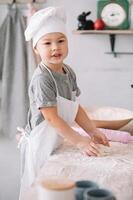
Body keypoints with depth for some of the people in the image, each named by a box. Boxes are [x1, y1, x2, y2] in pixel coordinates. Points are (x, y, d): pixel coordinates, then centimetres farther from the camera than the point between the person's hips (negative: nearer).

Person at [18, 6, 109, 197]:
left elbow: (75, 107, 8)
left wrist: (93, 131, 2)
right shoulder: (42, 78, -24)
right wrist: (80, 141, -22)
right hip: (39, 145, -7)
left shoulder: (69, 72, 1)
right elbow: (52, 118, -24)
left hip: (56, 143, 7)